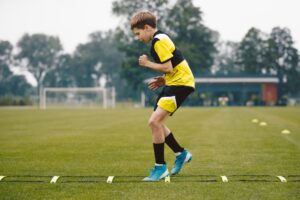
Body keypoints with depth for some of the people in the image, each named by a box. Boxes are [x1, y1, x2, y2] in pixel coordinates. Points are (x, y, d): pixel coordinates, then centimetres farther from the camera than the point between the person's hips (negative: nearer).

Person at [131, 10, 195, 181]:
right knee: (157, 122, 14)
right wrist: (164, 80, 12)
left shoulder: (159, 41, -15)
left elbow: (168, 67, -22)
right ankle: (181, 154, 25)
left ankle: (160, 167, -11)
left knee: (155, 121, -17)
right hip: (175, 83, 11)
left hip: (180, 84, -11)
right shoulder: (160, 38, 17)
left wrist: (147, 63, -9)